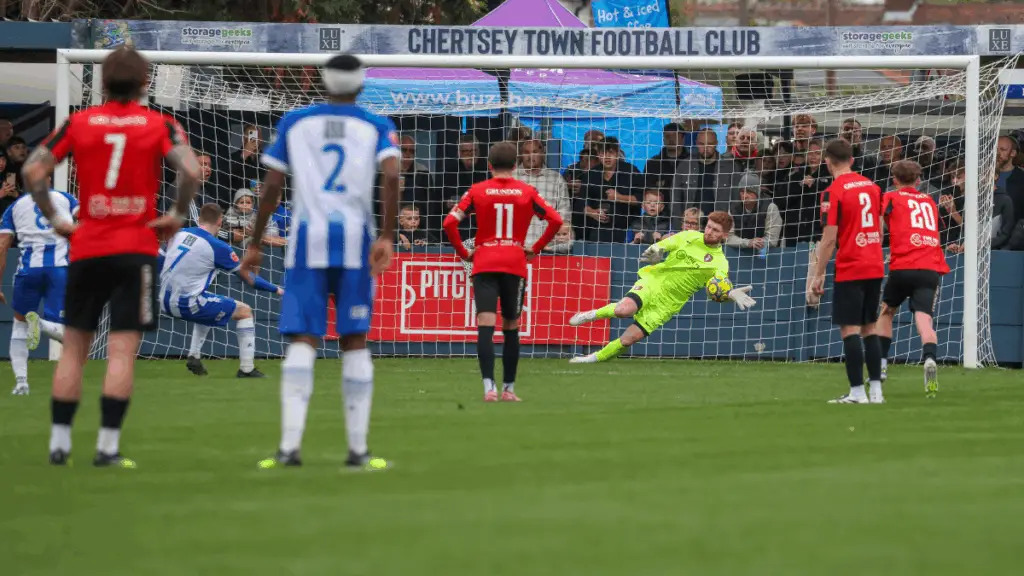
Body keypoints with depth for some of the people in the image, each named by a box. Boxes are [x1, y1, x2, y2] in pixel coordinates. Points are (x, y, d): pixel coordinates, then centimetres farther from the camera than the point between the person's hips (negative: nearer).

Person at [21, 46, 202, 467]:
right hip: (136, 248, -2)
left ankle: (59, 443, 9)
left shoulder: (78, 123, 5)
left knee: (73, 347, 10)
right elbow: (191, 171, -15)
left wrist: (54, 219, 5)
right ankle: (108, 446, -10)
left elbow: (33, 171, -2)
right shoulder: (160, 125, 0)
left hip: (85, 247, 2)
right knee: (122, 350, -4)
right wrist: (178, 216, -2)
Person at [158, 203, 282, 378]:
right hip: (186, 303, -7)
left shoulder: (179, 233, 7)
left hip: (165, 301, 7)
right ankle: (246, 370, 4)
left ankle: (193, 356, 27)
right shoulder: (217, 246, -10)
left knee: (207, 307, 36)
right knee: (244, 311, 7)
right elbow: (249, 279, -1)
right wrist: (276, 290, 12)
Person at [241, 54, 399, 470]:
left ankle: (290, 444, -17)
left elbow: (272, 187, 6)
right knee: (354, 342, 8)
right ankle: (357, 448, 6)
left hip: (308, 238, 0)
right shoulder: (376, 127, 7)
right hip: (355, 240, 0)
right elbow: (391, 175, -11)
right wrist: (387, 236, -13)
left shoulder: (294, 123, 10)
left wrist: (255, 244, 11)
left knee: (303, 340, -3)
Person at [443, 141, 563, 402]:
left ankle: (489, 387, -23)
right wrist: (536, 248, 6)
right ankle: (509, 388, 18)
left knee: (486, 326, -8)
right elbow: (555, 220, -2)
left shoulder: (477, 191, 3)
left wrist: (463, 252, 5)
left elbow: (450, 222, -5)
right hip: (515, 264, 1)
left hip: (484, 264, -1)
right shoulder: (527, 192, 5)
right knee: (511, 327, 14)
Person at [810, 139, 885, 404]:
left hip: (849, 270, -7)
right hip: (875, 268, 7)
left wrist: (818, 275, -7)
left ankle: (857, 392, -7)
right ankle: (876, 390, 11)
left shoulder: (833, 192, -11)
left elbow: (829, 239, -13)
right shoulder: (872, 187, 9)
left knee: (850, 329, -4)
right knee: (869, 328, 13)